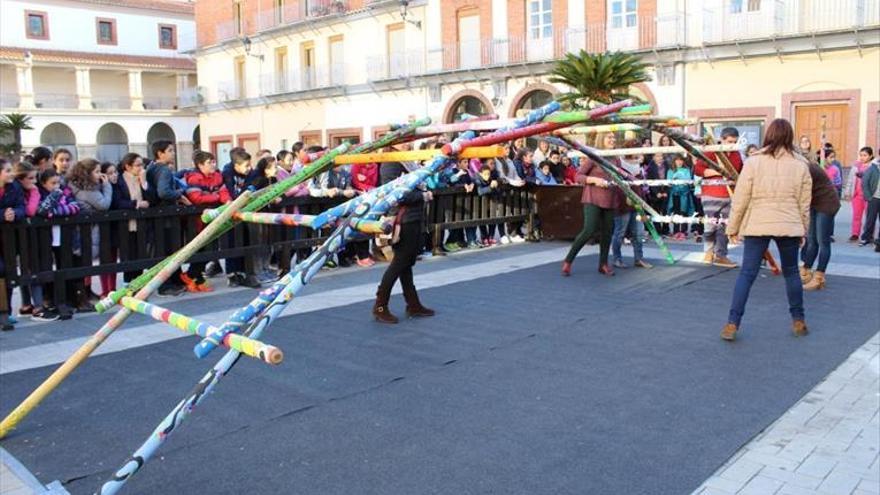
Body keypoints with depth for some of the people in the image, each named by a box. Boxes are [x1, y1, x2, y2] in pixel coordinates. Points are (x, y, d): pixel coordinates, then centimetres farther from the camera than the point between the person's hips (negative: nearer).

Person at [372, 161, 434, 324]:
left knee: (407, 263, 16)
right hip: (403, 220, -9)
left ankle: (413, 305, 27)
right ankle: (380, 307, 9)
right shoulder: (390, 164, -15)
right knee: (399, 263, -2)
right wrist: (422, 196, -16)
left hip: (413, 220, 9)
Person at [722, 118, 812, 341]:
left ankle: (732, 324, -3)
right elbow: (804, 204, 7)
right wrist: (803, 230, 18)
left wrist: (733, 227, 4)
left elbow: (740, 199, -5)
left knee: (747, 274, 0)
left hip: (757, 226, -2)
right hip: (789, 227, 2)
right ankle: (798, 321, 26)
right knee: (791, 273, 16)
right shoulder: (800, 165, 2)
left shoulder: (753, 162, -5)